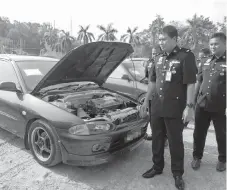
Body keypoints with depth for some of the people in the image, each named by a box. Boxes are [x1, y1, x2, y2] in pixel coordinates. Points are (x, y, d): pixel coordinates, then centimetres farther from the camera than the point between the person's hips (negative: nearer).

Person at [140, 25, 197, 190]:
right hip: (157, 107, 6)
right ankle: (157, 167, 35)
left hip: (175, 109, -6)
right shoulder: (160, 58, 11)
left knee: (175, 142, 7)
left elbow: (191, 83, -11)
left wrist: (189, 107, -17)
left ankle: (178, 174, 27)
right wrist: (146, 101, 15)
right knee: (157, 139, 16)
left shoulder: (186, 56, -8)